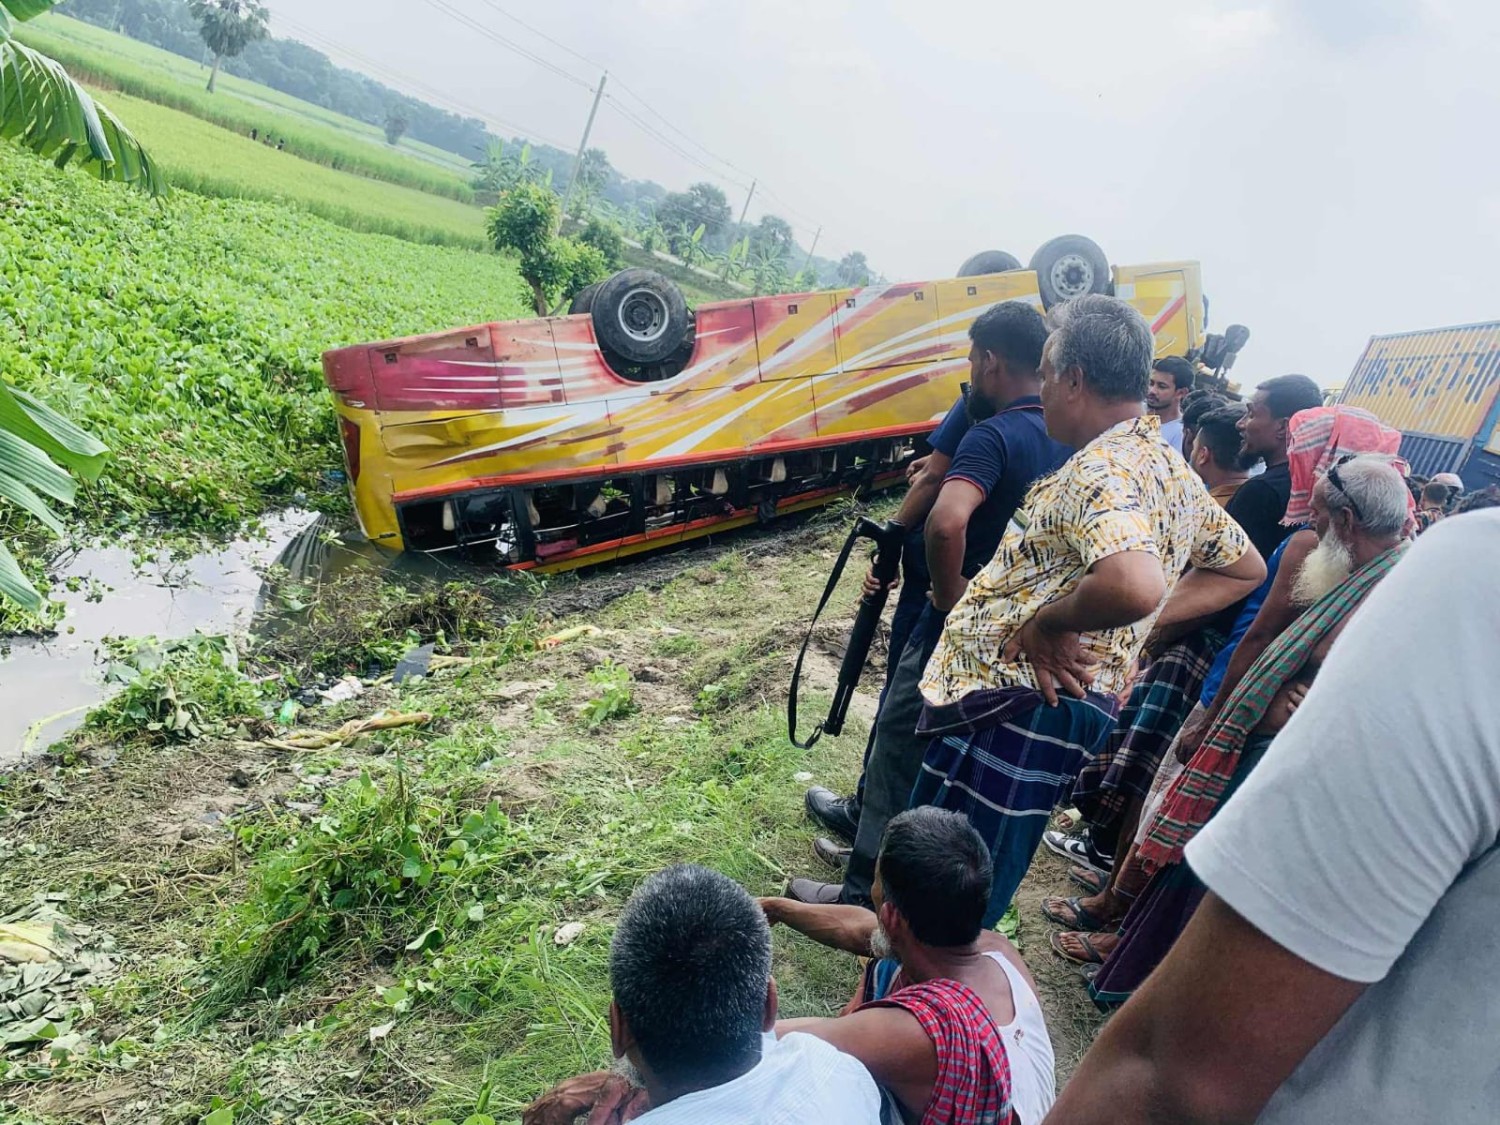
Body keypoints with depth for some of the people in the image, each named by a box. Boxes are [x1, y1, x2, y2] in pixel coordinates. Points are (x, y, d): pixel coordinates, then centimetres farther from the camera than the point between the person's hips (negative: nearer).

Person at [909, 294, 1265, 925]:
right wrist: (1143, 623, 13)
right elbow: (1246, 569, 25)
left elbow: (1133, 586, -38)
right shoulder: (1173, 469, 13)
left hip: (1012, 709, -10)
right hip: (1075, 707, 10)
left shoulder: (1102, 470, -18)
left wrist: (1049, 621, -18)